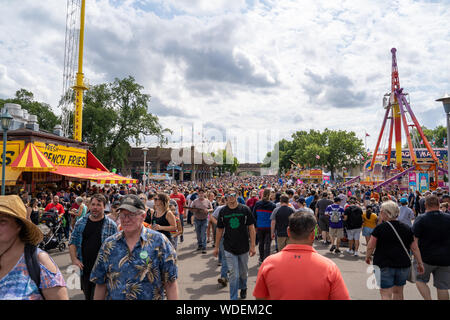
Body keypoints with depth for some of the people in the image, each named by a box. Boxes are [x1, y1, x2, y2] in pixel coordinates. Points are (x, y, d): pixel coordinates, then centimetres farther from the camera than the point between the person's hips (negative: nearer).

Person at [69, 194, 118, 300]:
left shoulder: (111, 225, -4)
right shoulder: (80, 223, 5)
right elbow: (72, 242, 9)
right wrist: (74, 259, -4)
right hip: (84, 269, 4)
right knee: (87, 296, 18)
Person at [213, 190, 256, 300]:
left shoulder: (245, 209, -6)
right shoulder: (223, 211, -1)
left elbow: (251, 228, -4)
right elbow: (219, 230, 6)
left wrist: (252, 246, -6)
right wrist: (216, 247, 8)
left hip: (244, 247, 0)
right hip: (229, 249, 0)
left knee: (243, 272, 18)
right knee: (234, 275, -2)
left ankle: (243, 288, 47)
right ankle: (233, 298, 13)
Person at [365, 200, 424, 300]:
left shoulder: (379, 228, -11)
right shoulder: (406, 228, 3)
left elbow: (370, 247, -8)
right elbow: (415, 248, 6)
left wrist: (367, 257, 9)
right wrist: (420, 263, 16)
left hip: (384, 265, -5)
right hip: (403, 265, 5)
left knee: (386, 294, 0)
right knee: (398, 292, 22)